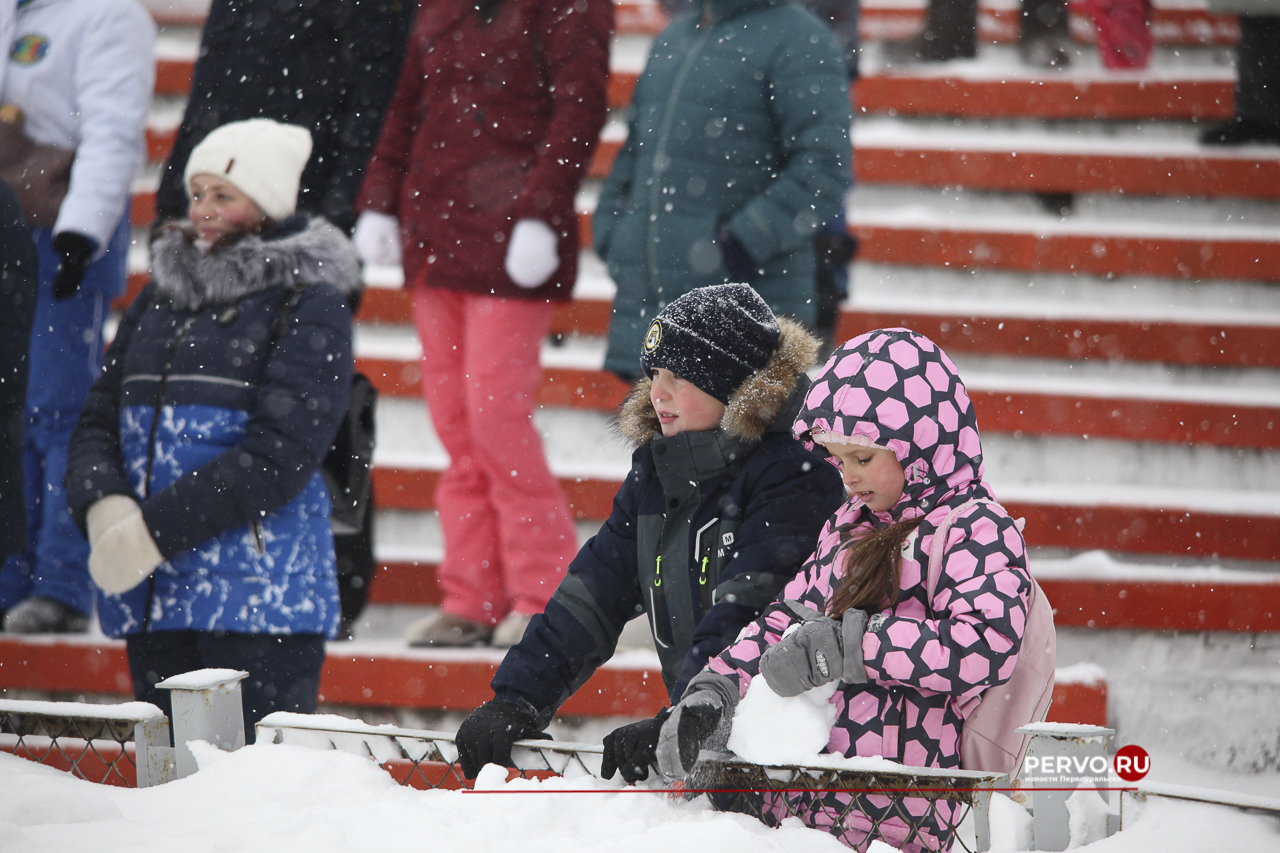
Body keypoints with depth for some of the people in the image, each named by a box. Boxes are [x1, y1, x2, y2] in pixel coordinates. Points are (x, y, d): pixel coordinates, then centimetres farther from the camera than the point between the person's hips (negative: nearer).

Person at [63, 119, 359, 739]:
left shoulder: (309, 307, -3)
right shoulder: (160, 297, 17)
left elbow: (281, 451, -13)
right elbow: (99, 418, 14)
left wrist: (156, 528, -17)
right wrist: (102, 505, -9)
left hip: (260, 590, -6)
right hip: (152, 595, 6)